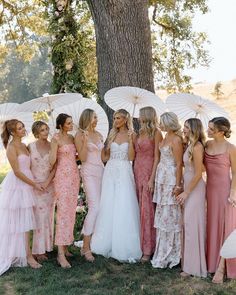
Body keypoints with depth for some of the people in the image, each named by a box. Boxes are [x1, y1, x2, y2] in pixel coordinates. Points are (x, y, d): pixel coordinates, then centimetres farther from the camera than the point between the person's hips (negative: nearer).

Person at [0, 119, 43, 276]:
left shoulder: (23, 146, 12)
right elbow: (17, 171, -16)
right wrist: (34, 184, -13)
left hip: (26, 185, 8)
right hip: (16, 186, -8)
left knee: (24, 221, 13)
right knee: (19, 221, 0)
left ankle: (24, 253, 23)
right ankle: (28, 255, 6)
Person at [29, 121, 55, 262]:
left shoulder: (52, 146, 2)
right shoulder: (31, 147, -2)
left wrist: (47, 182, -11)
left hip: (49, 185, 2)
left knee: (48, 216, 7)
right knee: (39, 216, -3)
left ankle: (46, 246, 19)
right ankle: (38, 250, 5)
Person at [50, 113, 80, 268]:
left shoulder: (72, 137, 12)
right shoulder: (56, 139, -7)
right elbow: (52, 161, -14)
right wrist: (55, 146, -21)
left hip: (74, 176, 7)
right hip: (63, 176, -7)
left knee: (71, 211, 9)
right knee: (63, 212, -10)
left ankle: (66, 246, 20)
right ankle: (61, 253, -9)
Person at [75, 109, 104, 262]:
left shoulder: (99, 134, 14)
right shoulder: (80, 135, -3)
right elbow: (82, 158, -11)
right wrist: (85, 141, -19)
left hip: (101, 171, 7)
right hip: (89, 172, -7)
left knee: (101, 207, 2)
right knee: (94, 207, -15)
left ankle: (93, 240, 13)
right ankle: (86, 247, -8)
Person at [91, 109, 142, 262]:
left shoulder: (131, 135, 0)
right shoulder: (112, 135, 12)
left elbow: (131, 157, -8)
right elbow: (106, 156, 13)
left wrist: (130, 140, -14)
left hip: (124, 173, -4)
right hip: (110, 171, 4)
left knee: (124, 208, -5)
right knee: (108, 207, 6)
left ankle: (124, 246, 4)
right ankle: (109, 242, 18)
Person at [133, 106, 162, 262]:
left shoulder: (156, 133, -6)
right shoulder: (140, 133, 15)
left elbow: (157, 157, -11)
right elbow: (135, 154, 15)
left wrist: (152, 178, -16)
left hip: (148, 172, -7)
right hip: (137, 172, 7)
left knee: (147, 210, -4)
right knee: (139, 209, 8)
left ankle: (148, 249, 3)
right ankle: (140, 244, 16)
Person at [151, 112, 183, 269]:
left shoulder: (176, 140, -14)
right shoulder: (167, 136, 12)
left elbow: (179, 164, -16)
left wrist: (178, 185, -18)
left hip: (171, 178, -9)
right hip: (162, 176, 9)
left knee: (169, 215, -2)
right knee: (162, 213, 12)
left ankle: (168, 255, 9)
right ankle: (163, 252, 23)